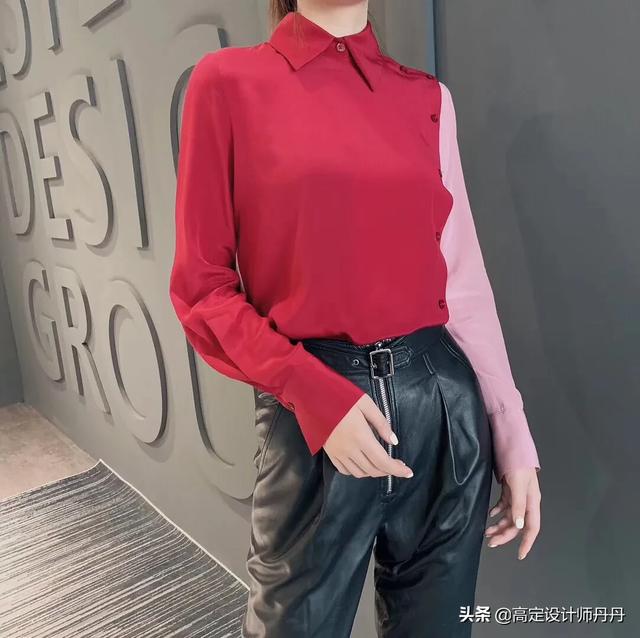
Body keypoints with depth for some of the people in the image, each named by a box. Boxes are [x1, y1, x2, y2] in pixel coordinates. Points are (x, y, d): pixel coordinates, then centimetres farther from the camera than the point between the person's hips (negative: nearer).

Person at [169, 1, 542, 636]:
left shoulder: (428, 97, 8)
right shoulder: (228, 81, -1)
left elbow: (464, 281, 7)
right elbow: (201, 287, -3)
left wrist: (513, 439, 6)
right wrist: (313, 392, -17)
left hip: (442, 401, 4)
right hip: (313, 410, -3)